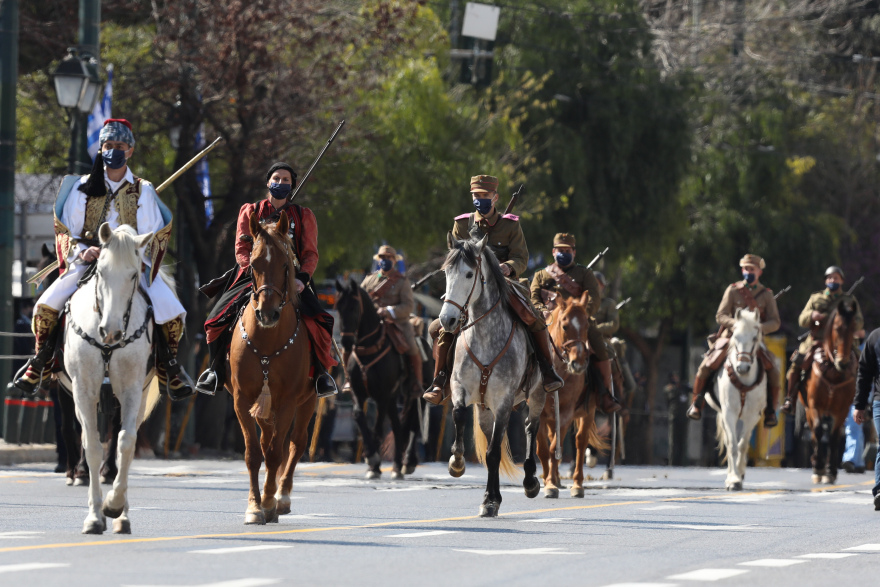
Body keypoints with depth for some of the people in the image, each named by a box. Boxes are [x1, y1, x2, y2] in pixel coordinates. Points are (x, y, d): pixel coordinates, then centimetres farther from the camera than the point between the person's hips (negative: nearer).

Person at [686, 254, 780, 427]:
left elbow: (775, 322, 1)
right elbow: (720, 316, -1)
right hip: (730, 336, -1)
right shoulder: (733, 290, 4)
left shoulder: (766, 295, 6)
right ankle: (697, 403, -1)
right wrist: (736, 324, -21)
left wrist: (760, 328, -20)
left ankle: (770, 411, -4)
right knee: (707, 365, -20)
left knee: (773, 370, -20)